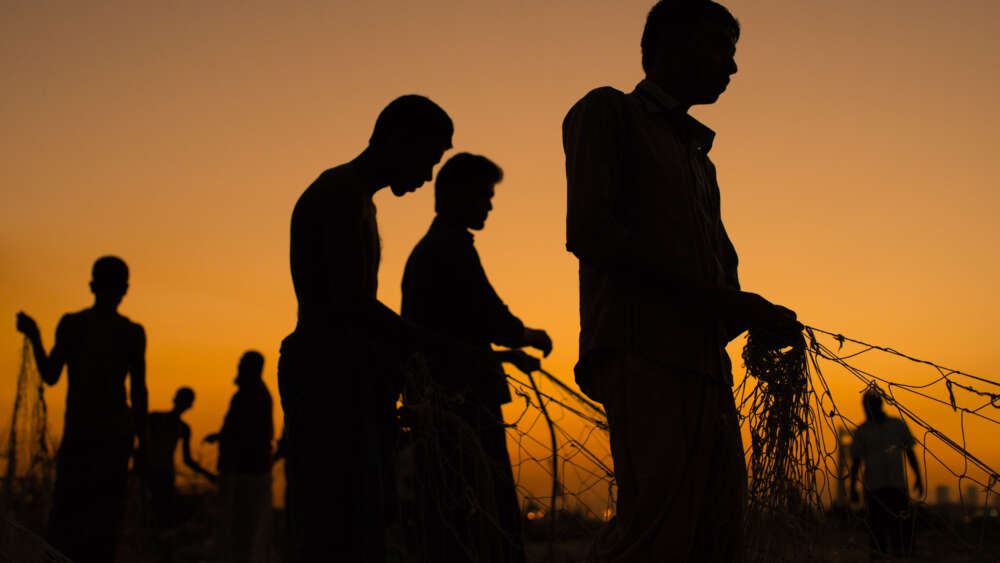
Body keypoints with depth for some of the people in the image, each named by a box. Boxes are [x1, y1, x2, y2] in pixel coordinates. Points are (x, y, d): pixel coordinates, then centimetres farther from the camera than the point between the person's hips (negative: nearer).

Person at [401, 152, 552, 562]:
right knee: (498, 518, -11)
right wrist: (525, 336, 3)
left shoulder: (422, 250, 24)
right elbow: (490, 317, -16)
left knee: (453, 515, 11)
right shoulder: (454, 244, -8)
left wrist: (504, 354, 23)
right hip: (467, 397, -10)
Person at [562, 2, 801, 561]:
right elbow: (589, 232, -9)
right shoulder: (609, 113, 8)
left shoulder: (700, 162, 32)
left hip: (707, 365, 8)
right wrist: (709, 294, -12)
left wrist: (759, 316, 3)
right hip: (642, 352, -8)